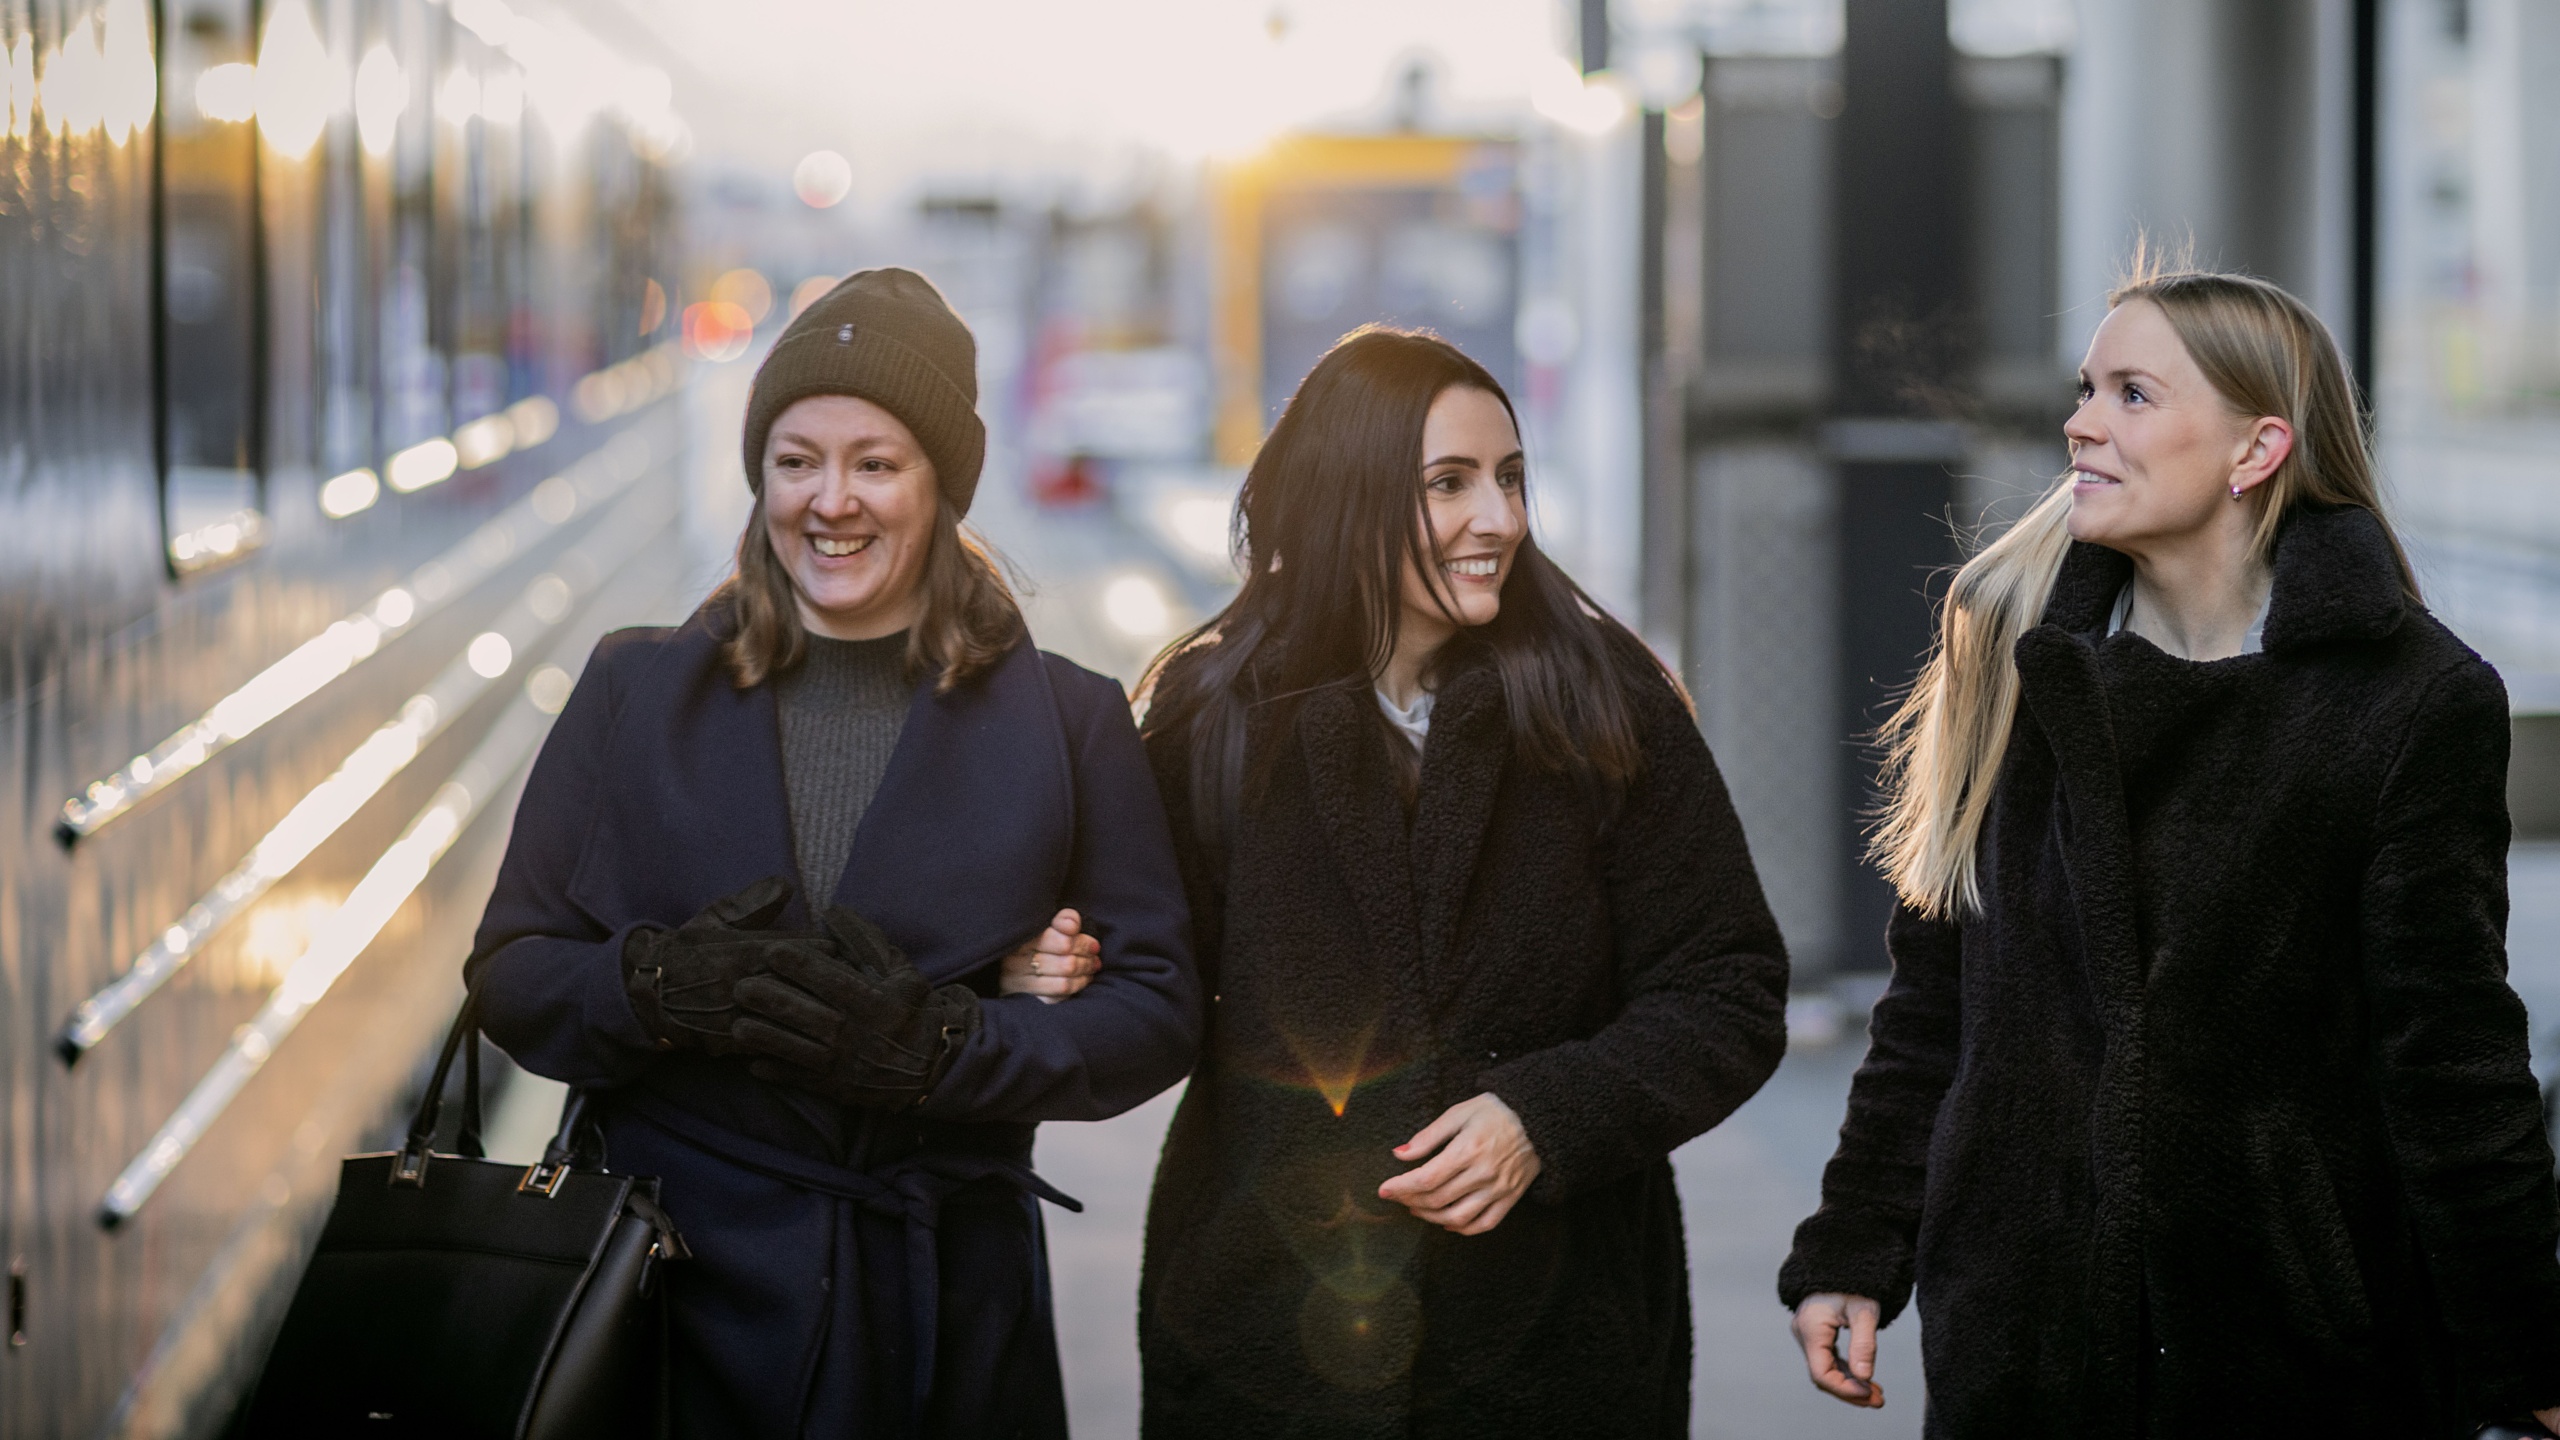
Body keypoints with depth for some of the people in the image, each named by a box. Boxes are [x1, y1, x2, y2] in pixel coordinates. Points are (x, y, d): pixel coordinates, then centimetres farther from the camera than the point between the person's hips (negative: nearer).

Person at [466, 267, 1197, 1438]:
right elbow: (510, 977, 3)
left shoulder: (1063, 722, 4)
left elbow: (1158, 1010, -1)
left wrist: (943, 1046, -17)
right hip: (679, 1287, 0)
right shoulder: (637, 693, 6)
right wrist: (662, 987, -17)